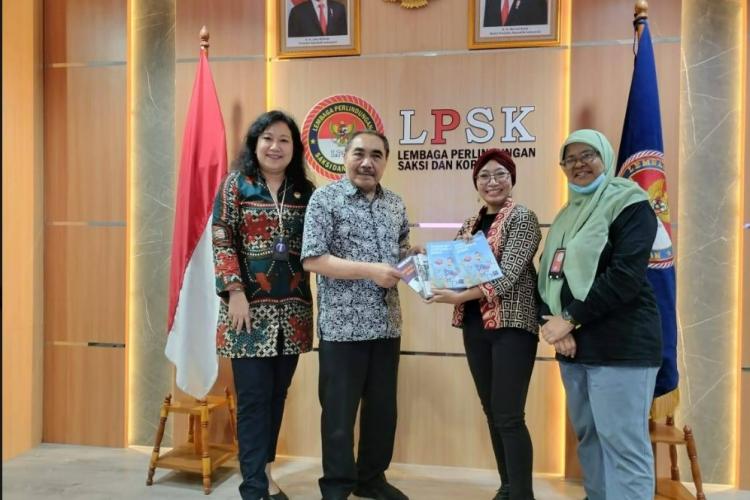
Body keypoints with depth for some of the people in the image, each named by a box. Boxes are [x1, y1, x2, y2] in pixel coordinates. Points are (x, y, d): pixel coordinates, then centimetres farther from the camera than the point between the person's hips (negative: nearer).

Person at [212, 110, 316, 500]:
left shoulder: (305, 191, 10)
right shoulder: (235, 185, 1)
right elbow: (222, 242, -5)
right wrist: (235, 292, -14)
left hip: (292, 308, 4)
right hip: (251, 307, -3)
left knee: (277, 395, 12)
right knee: (253, 397, -1)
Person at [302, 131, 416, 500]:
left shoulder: (395, 204, 11)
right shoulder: (325, 198, -6)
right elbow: (312, 259, -13)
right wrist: (370, 270, -19)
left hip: (387, 324, 6)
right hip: (343, 324, -5)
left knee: (383, 407, 16)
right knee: (340, 410, 7)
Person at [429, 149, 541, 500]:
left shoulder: (522, 218, -5)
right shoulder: (469, 225, 14)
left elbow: (508, 274, -16)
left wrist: (461, 296, -24)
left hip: (511, 325, -6)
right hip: (475, 326, 6)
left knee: (509, 416, -5)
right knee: (491, 412, 13)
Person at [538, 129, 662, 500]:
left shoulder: (630, 204, -4)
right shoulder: (567, 214, 17)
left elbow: (625, 277, -17)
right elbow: (547, 274, 10)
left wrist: (570, 320, -15)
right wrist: (552, 323, -7)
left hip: (620, 345, -7)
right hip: (572, 344, 7)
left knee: (622, 442, -2)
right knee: (586, 436, 15)